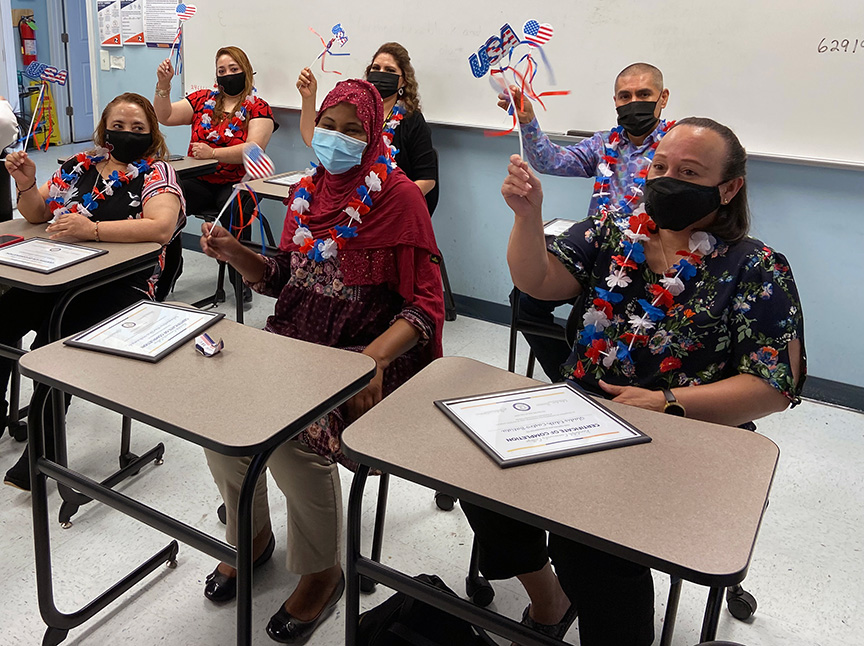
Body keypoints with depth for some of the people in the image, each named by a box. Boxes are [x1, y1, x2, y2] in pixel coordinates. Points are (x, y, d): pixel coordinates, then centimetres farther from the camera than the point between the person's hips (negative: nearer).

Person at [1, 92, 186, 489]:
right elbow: (37, 214, 21)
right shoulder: (80, 165, 15)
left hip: (120, 284, -5)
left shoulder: (156, 172, -1)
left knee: (52, 340, -26)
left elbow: (162, 227, -20)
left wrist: (93, 229, -27)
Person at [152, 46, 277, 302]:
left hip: (236, 183, -3)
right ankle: (166, 274, -5)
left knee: (234, 212, -37)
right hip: (199, 181, 4)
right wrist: (163, 85, -2)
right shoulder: (203, 100, 17)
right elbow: (165, 116, 13)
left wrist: (213, 153, -21)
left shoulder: (258, 108, 2)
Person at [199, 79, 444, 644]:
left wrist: (374, 358, -27)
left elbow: (426, 304, -11)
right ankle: (251, 534, 14)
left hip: (367, 351, -6)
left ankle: (323, 571, 2)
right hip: (296, 339, 6)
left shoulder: (398, 195, -8)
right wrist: (234, 253, -1)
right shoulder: (308, 191, 11)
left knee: (296, 438, -28)